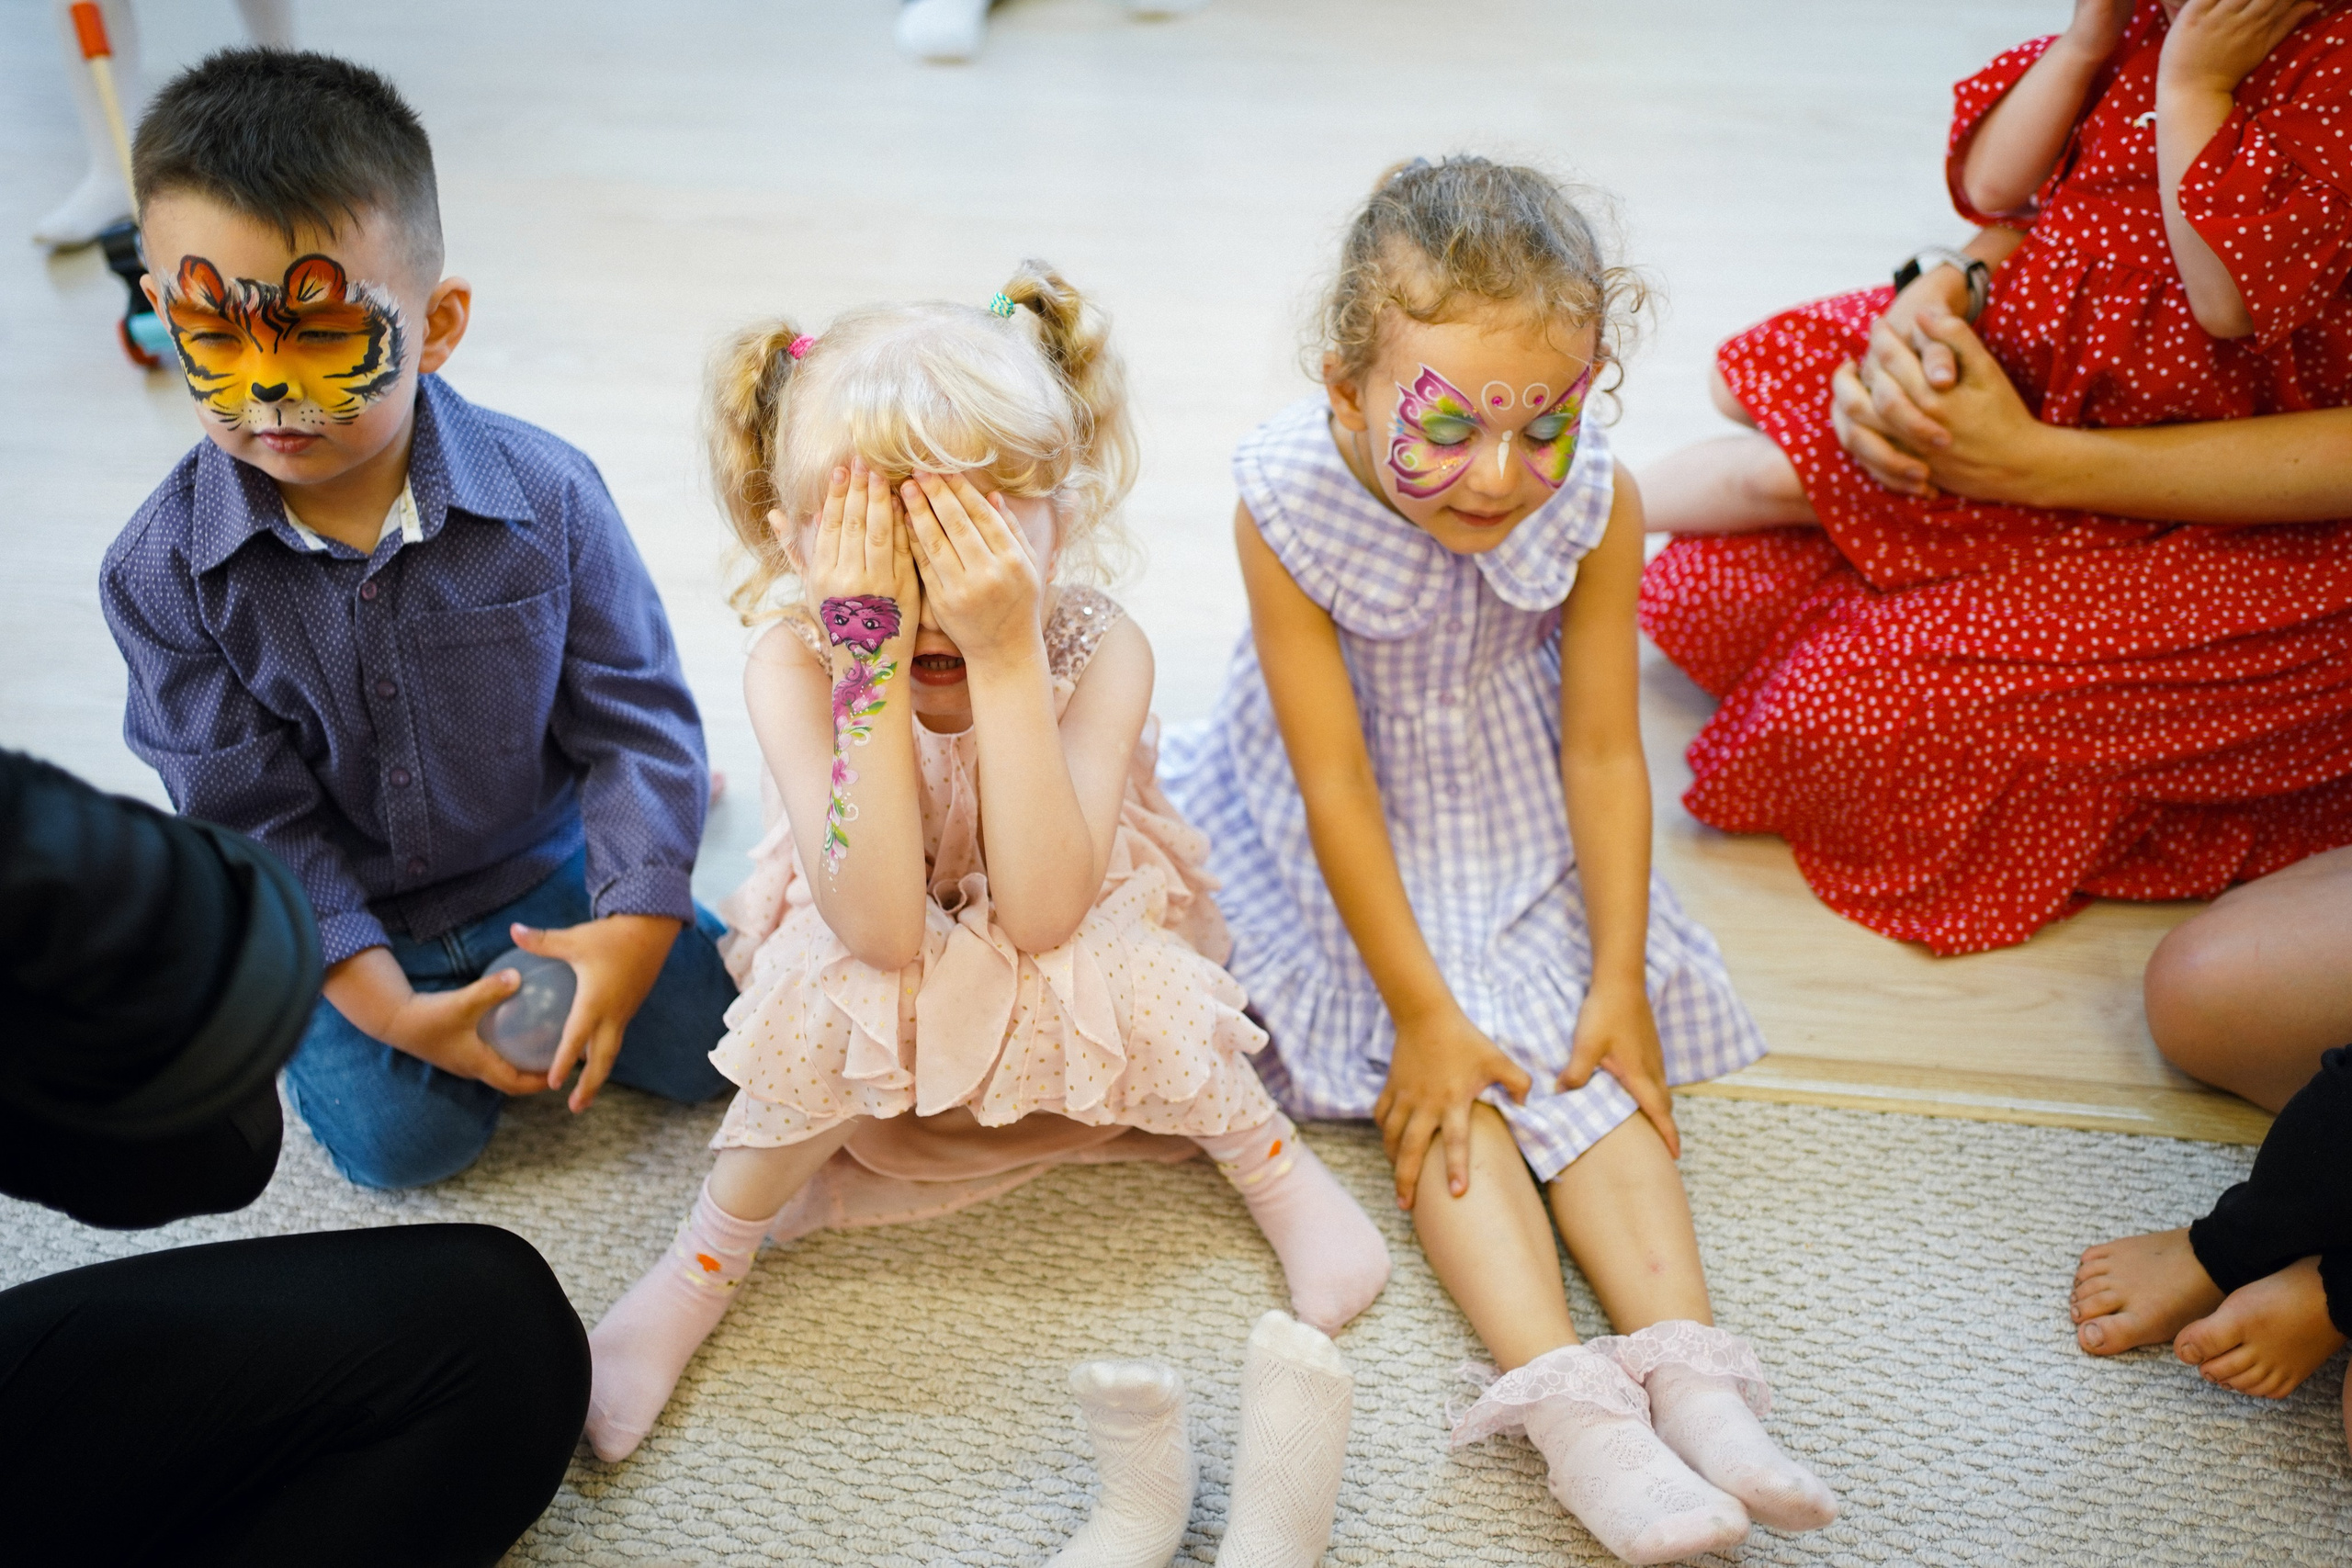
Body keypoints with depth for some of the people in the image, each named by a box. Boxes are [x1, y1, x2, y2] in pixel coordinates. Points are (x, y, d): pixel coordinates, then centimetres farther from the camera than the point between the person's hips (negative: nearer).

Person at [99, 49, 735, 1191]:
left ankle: (535, 969, 23)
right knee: (402, 1138, -9)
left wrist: (636, 924, -23)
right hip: (351, 915, 0)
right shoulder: (163, 572, -20)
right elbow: (249, 819, -15)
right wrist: (390, 1008, -19)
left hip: (546, 863, 1)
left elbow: (633, 715, -14)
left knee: (708, 1044, -3)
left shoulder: (543, 496, -21)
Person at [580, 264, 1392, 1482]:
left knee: (1118, 981, -30)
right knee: (842, 1001, -30)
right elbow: (880, 931, -36)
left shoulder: (1096, 650, -26)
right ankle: (705, 1258, -7)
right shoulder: (793, 667, -27)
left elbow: (1041, 913, -36)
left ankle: (1269, 1153, -1)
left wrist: (1005, 654, -44)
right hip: (889, 1007, 0)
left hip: (1074, 982, 0)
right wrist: (872, 662, -44)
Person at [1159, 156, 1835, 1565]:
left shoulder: (1596, 505, -22)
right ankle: (1564, 1394, -24)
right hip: (1357, 845, -2)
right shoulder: (1289, 507, -29)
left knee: (1585, 1058, -8)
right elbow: (1336, 782, -24)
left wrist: (1619, 981, -11)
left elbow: (1603, 750, -12)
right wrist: (1418, 1009, -21)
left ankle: (1687, 1362, -12)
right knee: (1443, 1077, -15)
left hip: (1517, 820, 2)